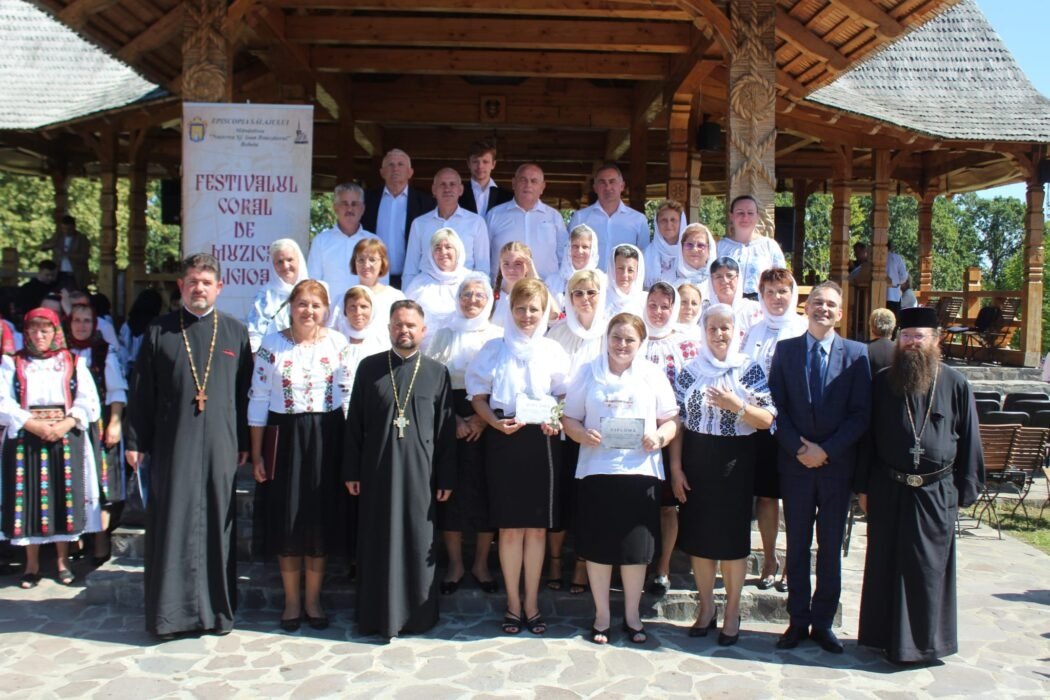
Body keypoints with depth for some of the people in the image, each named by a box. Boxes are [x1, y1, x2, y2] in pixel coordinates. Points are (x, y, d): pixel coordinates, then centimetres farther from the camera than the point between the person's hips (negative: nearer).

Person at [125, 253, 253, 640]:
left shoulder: (236, 332, 7)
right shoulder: (159, 332, 6)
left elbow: (246, 391, 6)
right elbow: (141, 391, 5)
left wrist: (245, 442, 3)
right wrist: (134, 441, 1)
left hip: (220, 445, 1)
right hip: (172, 444, 0)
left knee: (218, 524, 6)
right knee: (171, 524, 3)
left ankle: (217, 608, 16)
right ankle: (169, 611, 13)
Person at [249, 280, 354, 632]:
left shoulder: (338, 344, 0)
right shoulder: (271, 345, -2)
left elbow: (348, 396, 2)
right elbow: (258, 400, -1)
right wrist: (256, 454, -4)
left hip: (326, 440, 1)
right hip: (284, 440, 0)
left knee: (322, 520, 7)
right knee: (286, 521, 6)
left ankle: (313, 599, 23)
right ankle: (292, 600, 22)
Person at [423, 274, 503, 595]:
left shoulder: (499, 337, 5)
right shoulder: (444, 335, 6)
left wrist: (483, 418, -12)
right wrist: (453, 419, -12)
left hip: (488, 423, 0)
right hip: (450, 421, 0)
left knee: (486, 492, 3)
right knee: (452, 491, 2)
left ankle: (481, 563, 18)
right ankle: (455, 564, 16)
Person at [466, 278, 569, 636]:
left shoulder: (553, 351, 6)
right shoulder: (494, 349, 6)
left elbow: (566, 398, 11)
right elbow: (478, 395, 6)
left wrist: (557, 421, -9)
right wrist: (496, 422, -11)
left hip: (541, 441, 1)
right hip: (503, 441, 0)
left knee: (536, 526, 5)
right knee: (510, 527, 4)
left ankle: (531, 602, 18)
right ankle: (513, 602, 17)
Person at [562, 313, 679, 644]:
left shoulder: (653, 375, 8)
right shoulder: (589, 372, 8)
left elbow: (671, 420, 7)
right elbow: (569, 417, 7)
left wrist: (660, 437, -14)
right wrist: (582, 434, -14)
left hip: (640, 471, 0)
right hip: (596, 470, 0)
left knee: (635, 547, 5)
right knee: (598, 546, 5)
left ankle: (632, 615, 22)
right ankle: (601, 614, 20)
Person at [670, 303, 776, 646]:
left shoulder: (750, 370, -1)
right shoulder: (690, 371, 4)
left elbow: (767, 420, -5)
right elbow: (677, 421, 3)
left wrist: (736, 405, -22)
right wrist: (675, 467, -2)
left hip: (735, 462, -2)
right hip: (696, 462, 2)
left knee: (732, 535, 5)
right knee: (698, 534, 8)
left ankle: (732, 611, 20)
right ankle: (706, 607, 24)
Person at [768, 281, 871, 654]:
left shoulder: (856, 354, 1)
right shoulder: (785, 350, 4)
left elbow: (861, 414, -4)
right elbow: (777, 407, 0)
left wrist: (826, 450, -13)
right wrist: (799, 448, -12)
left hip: (837, 465, 0)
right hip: (796, 463, 1)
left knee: (831, 547, 9)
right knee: (797, 545, 9)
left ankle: (822, 623, 21)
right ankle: (798, 621, 20)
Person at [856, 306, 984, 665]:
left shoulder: (955, 384, -2)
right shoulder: (882, 382, 2)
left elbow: (969, 441, 2)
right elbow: (868, 436, 5)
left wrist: (965, 490, 0)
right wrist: (863, 486, 3)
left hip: (936, 494, -1)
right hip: (888, 491, 1)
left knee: (929, 568, 7)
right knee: (887, 565, 9)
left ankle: (925, 641, 22)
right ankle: (889, 636, 24)